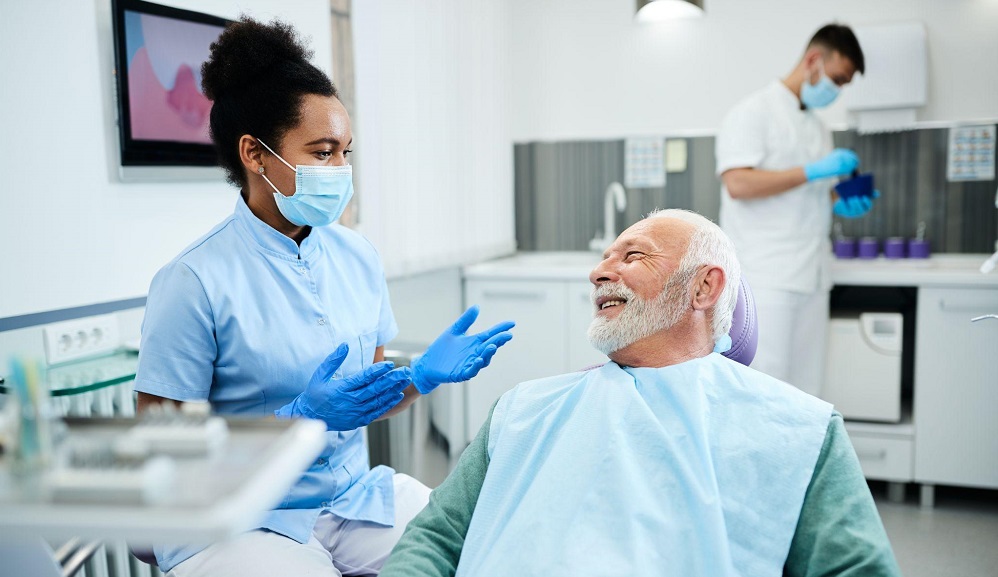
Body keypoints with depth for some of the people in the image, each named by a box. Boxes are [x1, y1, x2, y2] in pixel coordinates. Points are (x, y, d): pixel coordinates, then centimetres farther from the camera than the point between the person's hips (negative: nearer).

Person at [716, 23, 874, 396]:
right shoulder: (754, 112, -4)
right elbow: (738, 183, -17)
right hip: (767, 277, -8)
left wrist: (842, 205, 5)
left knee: (804, 389, 10)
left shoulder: (818, 129, 19)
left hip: (811, 277, 8)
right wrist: (813, 171, -17)